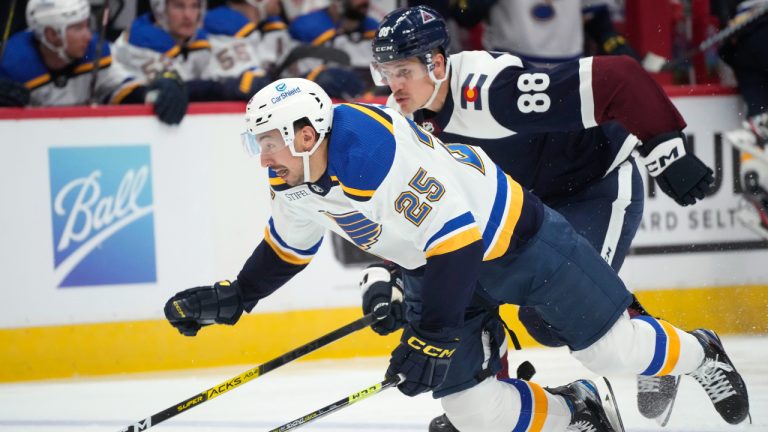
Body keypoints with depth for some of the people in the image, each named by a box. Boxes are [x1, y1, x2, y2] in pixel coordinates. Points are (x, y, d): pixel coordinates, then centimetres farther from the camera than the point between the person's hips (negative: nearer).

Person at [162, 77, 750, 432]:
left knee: (614, 350, 0)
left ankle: (701, 354, 30)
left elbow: (455, 240, -36)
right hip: (435, 269, 7)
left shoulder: (380, 152, -36)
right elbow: (289, 245, 14)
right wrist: (237, 297, 8)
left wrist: (432, 338, -35)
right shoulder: (294, 184, -9)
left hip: (511, 234, -7)